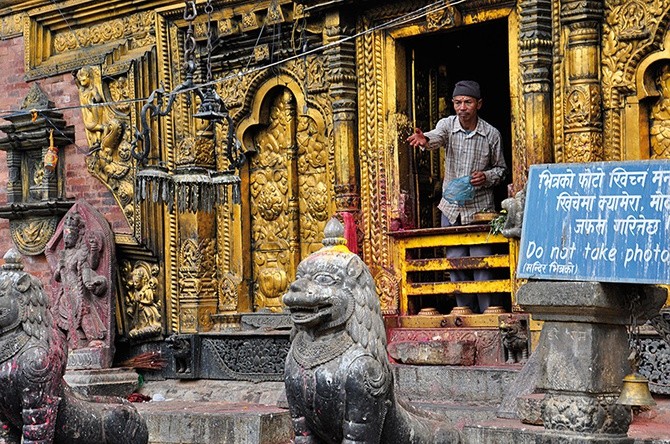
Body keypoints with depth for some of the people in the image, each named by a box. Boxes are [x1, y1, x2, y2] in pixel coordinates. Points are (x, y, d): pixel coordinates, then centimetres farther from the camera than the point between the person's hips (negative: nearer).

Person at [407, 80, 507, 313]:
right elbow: (437, 136, -24)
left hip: (480, 209, -2)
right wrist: (425, 140, -48)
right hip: (451, 208, 3)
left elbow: (501, 169, 8)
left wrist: (486, 177, -14)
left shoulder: (491, 134, -3)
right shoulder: (447, 124, -1)